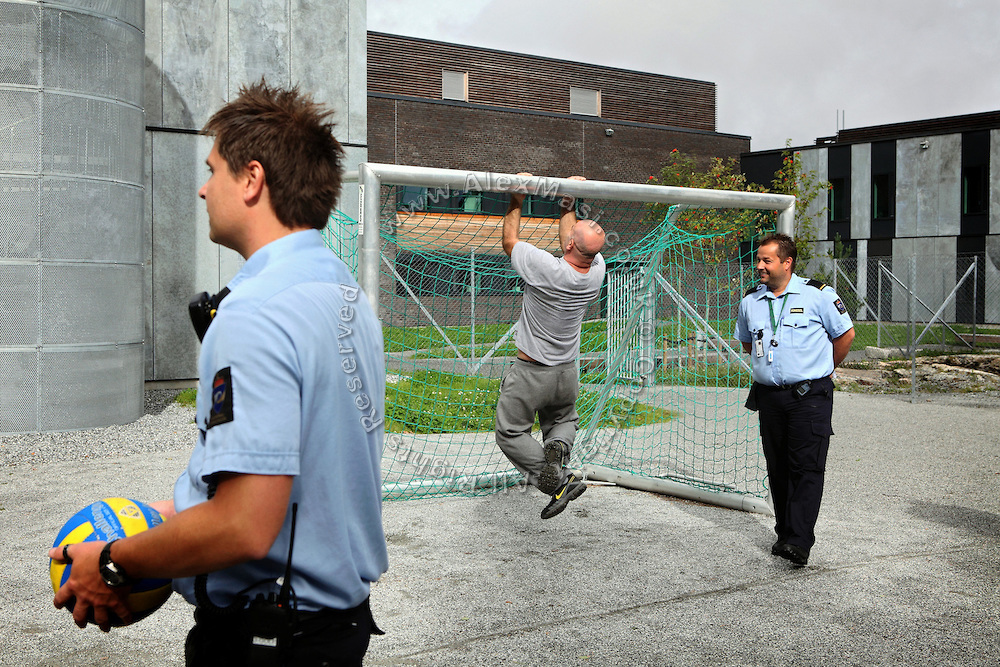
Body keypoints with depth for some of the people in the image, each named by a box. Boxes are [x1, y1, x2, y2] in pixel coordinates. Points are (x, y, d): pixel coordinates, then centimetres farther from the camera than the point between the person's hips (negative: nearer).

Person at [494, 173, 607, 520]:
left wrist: (516, 202, 3)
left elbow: (509, 241, -8)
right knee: (564, 419, 30)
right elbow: (575, 248, 12)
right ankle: (559, 446, -5)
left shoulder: (546, 268, -27)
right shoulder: (597, 271, -11)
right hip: (568, 374, 6)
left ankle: (558, 481, -7)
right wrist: (568, 205, 19)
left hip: (531, 374, -5)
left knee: (511, 432, 9)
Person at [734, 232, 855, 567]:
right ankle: (784, 534, 20)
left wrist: (822, 369, 11)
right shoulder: (750, 301, 8)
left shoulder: (818, 294, -5)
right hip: (769, 396, 5)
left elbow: (846, 334, 5)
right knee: (778, 469, 9)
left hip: (810, 395, -5)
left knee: (807, 467, -9)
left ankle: (799, 542, -13)